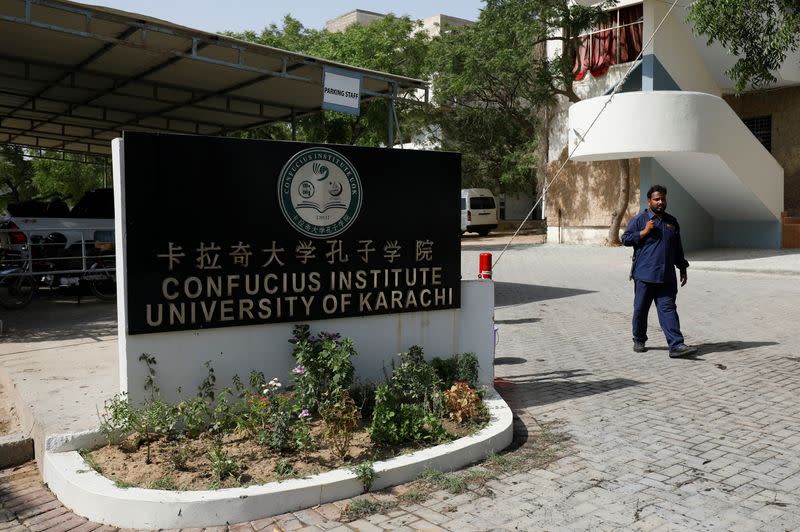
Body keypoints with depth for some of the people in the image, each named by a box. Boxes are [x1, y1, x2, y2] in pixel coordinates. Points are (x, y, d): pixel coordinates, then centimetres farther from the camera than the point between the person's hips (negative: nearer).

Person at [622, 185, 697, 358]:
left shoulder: (672, 222, 17)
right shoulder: (639, 219, 2)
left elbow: (678, 248, 22)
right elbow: (625, 238, -3)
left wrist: (683, 269, 20)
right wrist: (644, 232, -13)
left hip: (666, 277, 3)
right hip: (644, 274, -3)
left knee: (668, 309, -4)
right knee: (641, 309, 6)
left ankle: (676, 345, -10)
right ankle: (639, 340, 22)